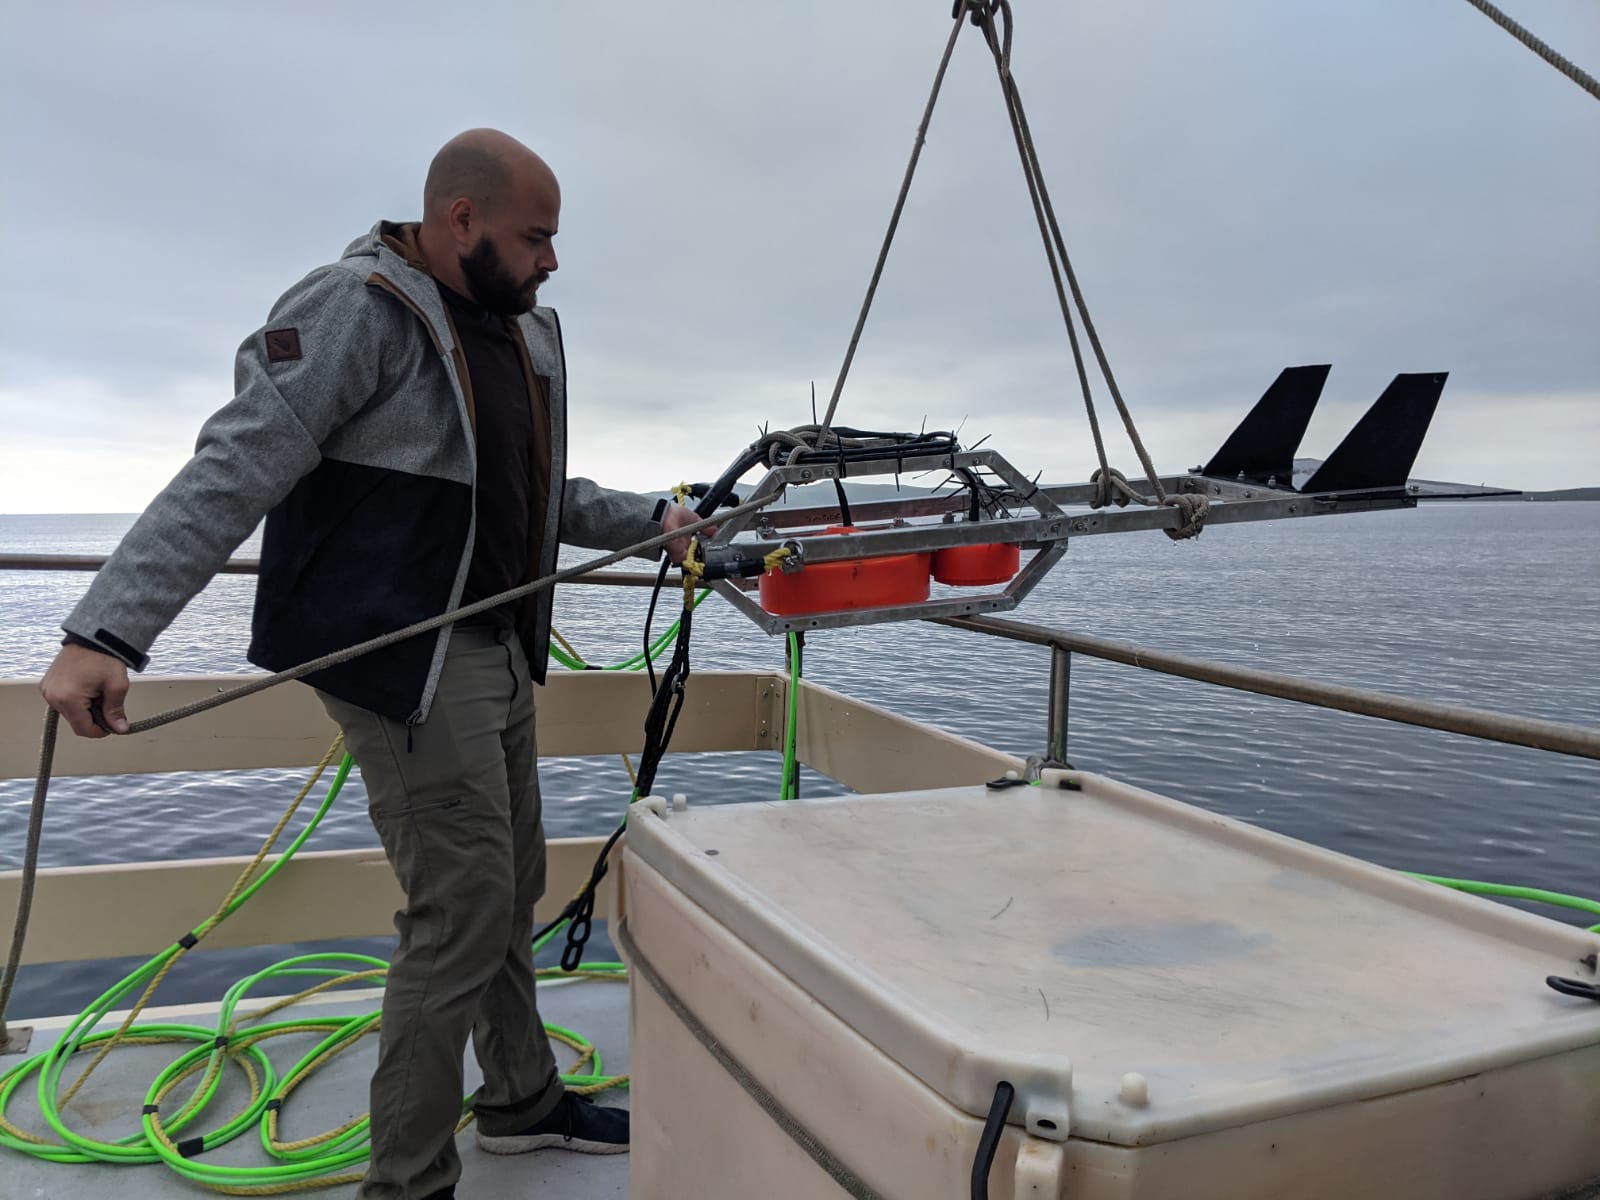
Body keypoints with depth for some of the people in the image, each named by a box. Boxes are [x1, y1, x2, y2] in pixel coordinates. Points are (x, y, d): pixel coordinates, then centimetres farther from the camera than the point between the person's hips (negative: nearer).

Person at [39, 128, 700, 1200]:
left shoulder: (527, 331, 14)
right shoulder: (358, 308, -13)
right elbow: (234, 471, -20)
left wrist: (650, 520, 16)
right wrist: (110, 631, -26)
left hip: (499, 646, 9)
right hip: (405, 661, -9)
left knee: (512, 891, 18)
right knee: (464, 910, -6)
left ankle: (524, 1101, 37)